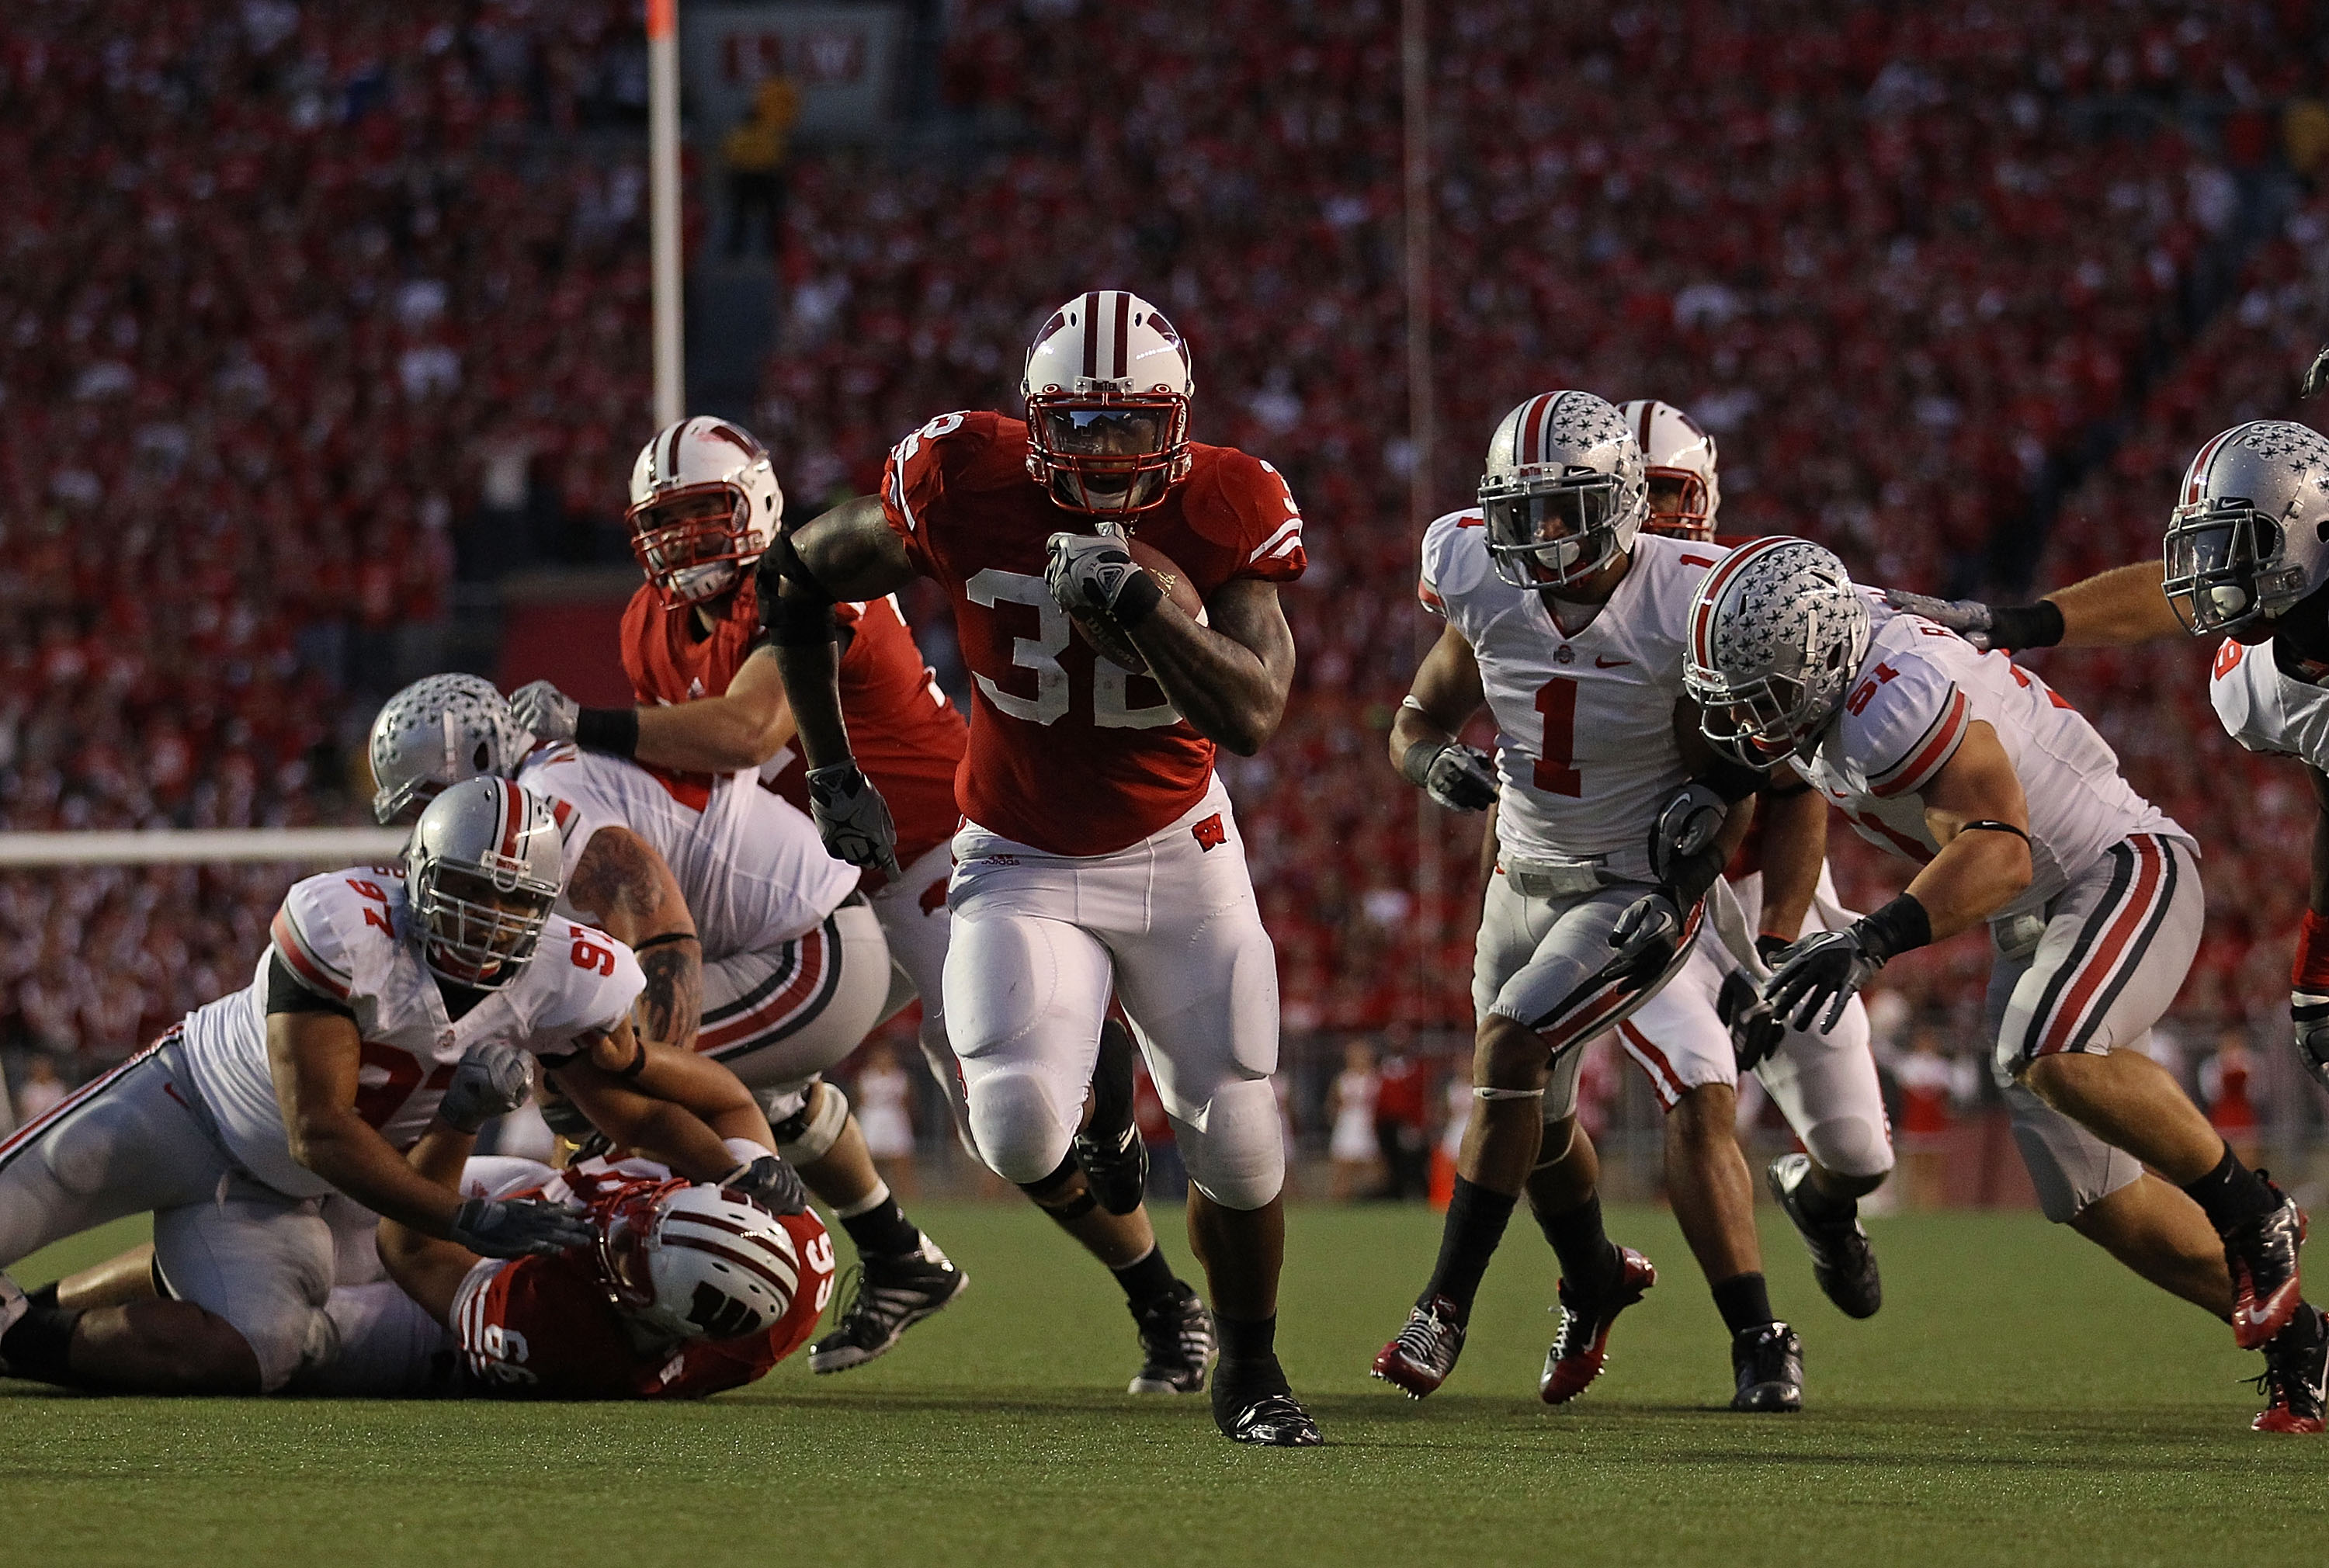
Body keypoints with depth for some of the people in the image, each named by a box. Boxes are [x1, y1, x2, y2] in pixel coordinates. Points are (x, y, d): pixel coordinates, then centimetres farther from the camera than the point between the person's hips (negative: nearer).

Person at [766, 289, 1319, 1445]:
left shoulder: (1227, 510, -17)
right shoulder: (963, 484, -19)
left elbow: (1254, 716, -27)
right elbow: (799, 579, -1)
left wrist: (1135, 595, -38)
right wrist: (832, 772, 1)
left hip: (1177, 853, 1)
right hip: (1023, 864, -1)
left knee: (1235, 1139, 1)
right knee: (1022, 1137, -22)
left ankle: (1250, 1370, 29)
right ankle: (1072, 1130, 18)